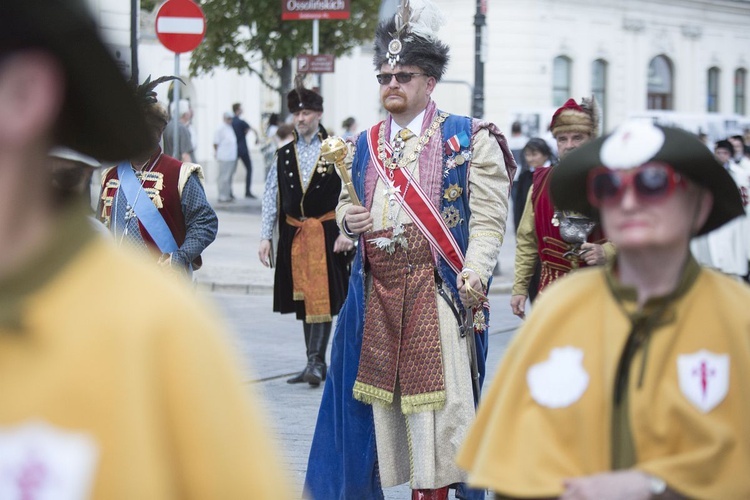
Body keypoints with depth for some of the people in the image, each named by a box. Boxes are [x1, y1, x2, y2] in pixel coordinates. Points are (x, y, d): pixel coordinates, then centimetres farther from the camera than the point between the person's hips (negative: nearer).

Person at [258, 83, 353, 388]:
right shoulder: (284, 155, 11)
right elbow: (271, 199, 11)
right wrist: (265, 237, 4)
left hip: (326, 233, -4)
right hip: (293, 234, 4)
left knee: (321, 298, -10)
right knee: (302, 299, 7)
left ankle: (316, 361, -12)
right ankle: (316, 364, 14)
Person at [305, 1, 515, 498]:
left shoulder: (469, 139, 1)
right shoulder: (366, 144, 17)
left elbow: (488, 215, -5)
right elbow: (346, 204, 26)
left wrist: (475, 270, -20)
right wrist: (350, 218, 2)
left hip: (436, 290, -5)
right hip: (377, 291, 5)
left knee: (436, 393, -7)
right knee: (383, 391, 5)